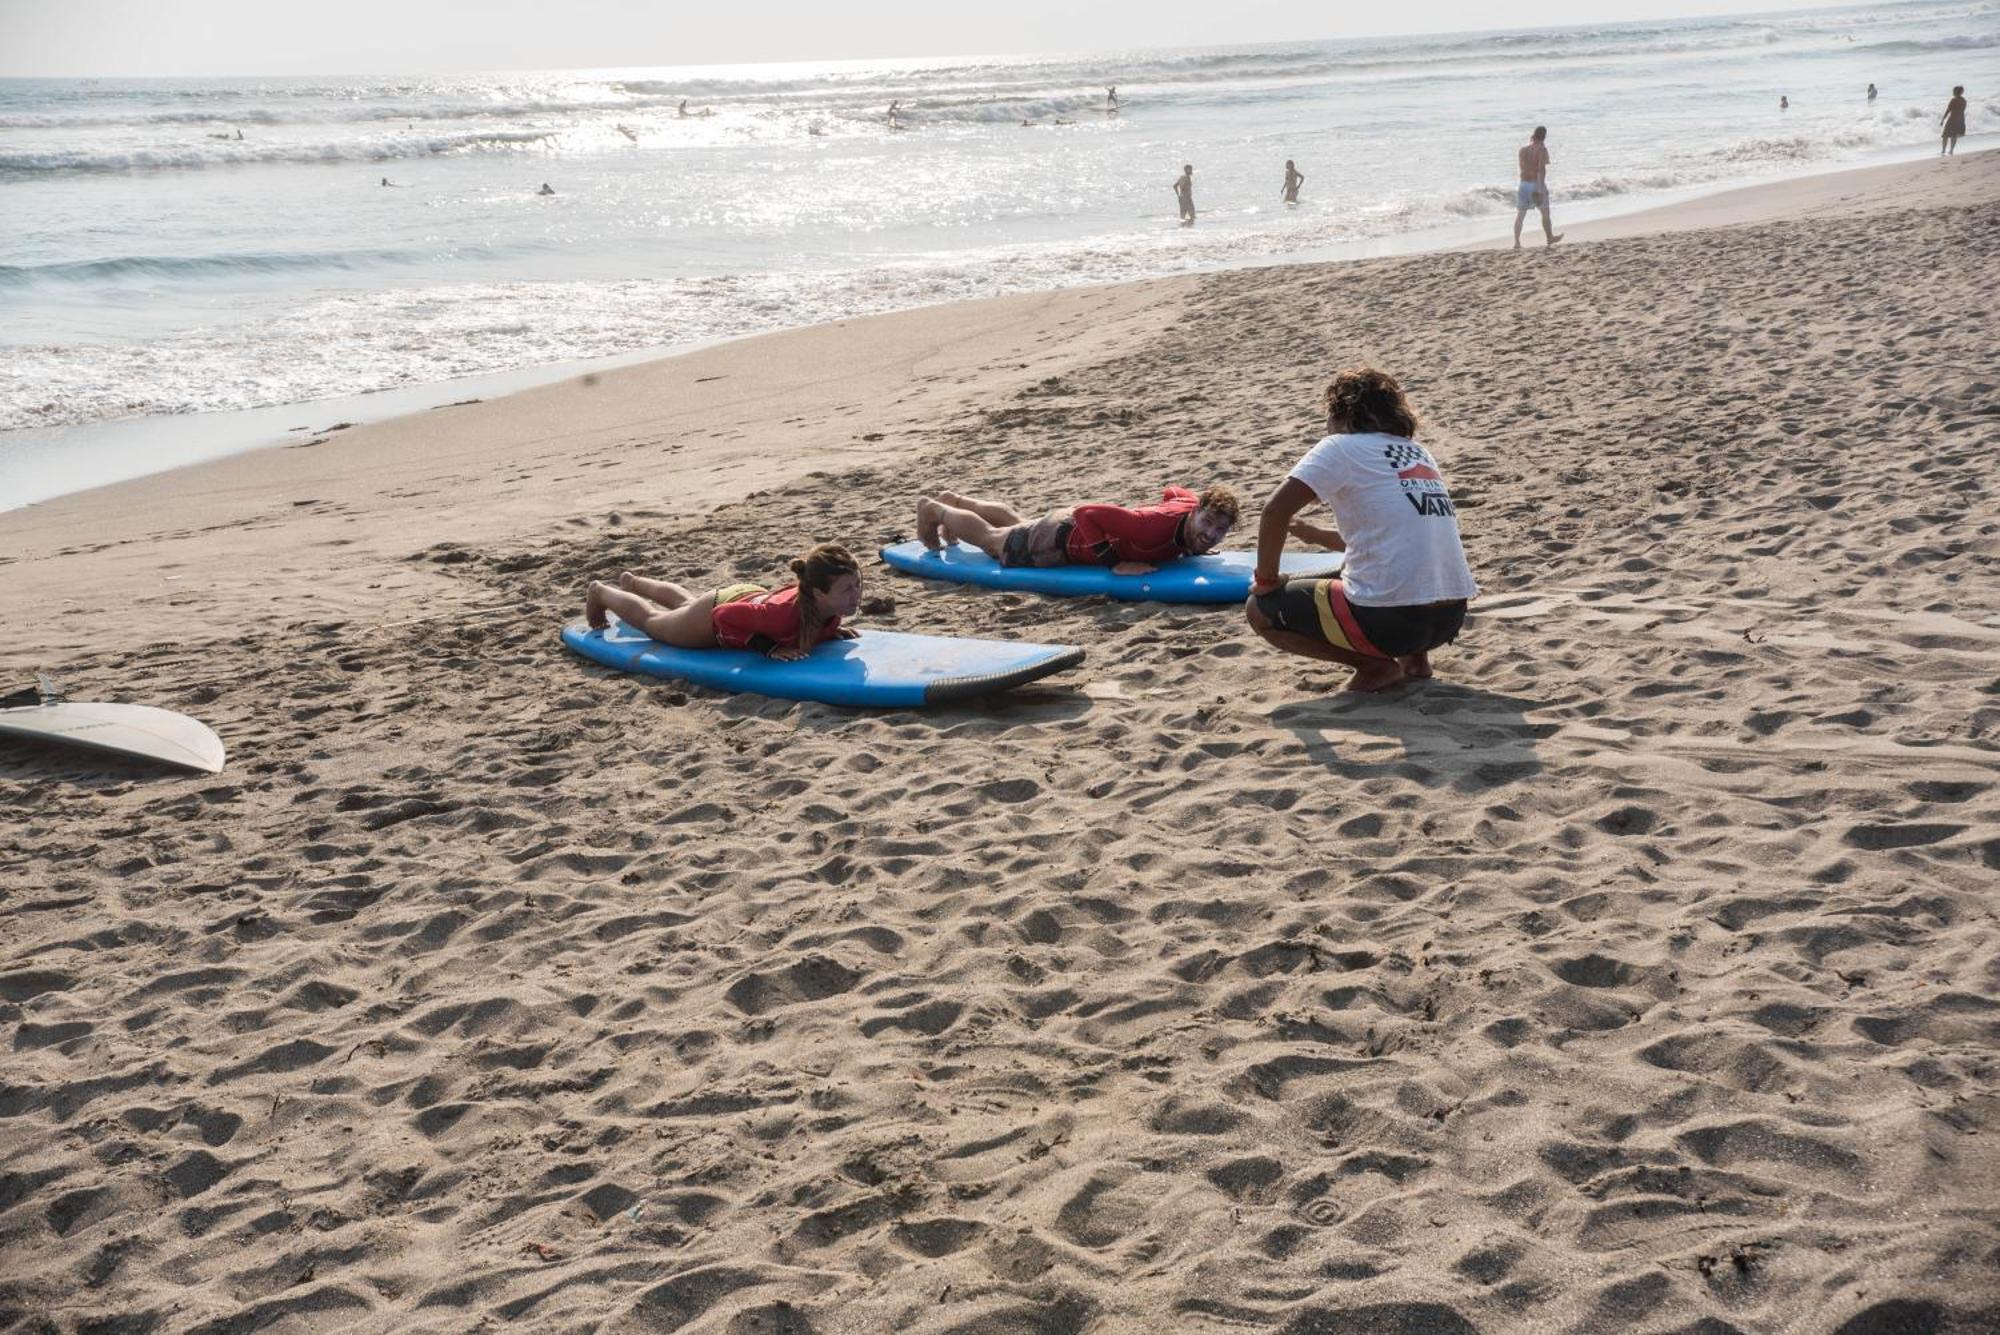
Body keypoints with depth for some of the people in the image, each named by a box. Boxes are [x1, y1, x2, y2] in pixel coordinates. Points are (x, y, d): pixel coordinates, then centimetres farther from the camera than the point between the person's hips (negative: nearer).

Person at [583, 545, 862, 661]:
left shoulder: (833, 605, -30)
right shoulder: (784, 614, -51)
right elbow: (723, 617, -39)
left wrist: (829, 632, -16)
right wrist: (768, 648, -40)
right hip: (718, 609, -6)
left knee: (685, 603, 39)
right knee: (650, 619, 27)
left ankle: (632, 582, 68)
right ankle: (601, 593, 56)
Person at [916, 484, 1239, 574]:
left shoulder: (1193, 504, -21)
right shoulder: (1156, 525, -46)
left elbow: (1172, 492, 5)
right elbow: (1087, 514, -45)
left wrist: (1187, 548, -2)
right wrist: (1116, 564, -43)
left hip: (1080, 527, 8)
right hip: (1062, 540, -8)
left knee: (1016, 523, 36)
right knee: (989, 538, 22)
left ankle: (953, 500, 61)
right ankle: (935, 509, 47)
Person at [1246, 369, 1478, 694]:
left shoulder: (1341, 447, -1)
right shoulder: (1417, 452, 20)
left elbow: (1276, 510, -11)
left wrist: (1266, 579, 2)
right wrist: (1314, 535, 35)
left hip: (1393, 618, -8)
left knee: (1260, 611, 8)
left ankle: (1375, 666, -1)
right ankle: (1414, 659, 16)